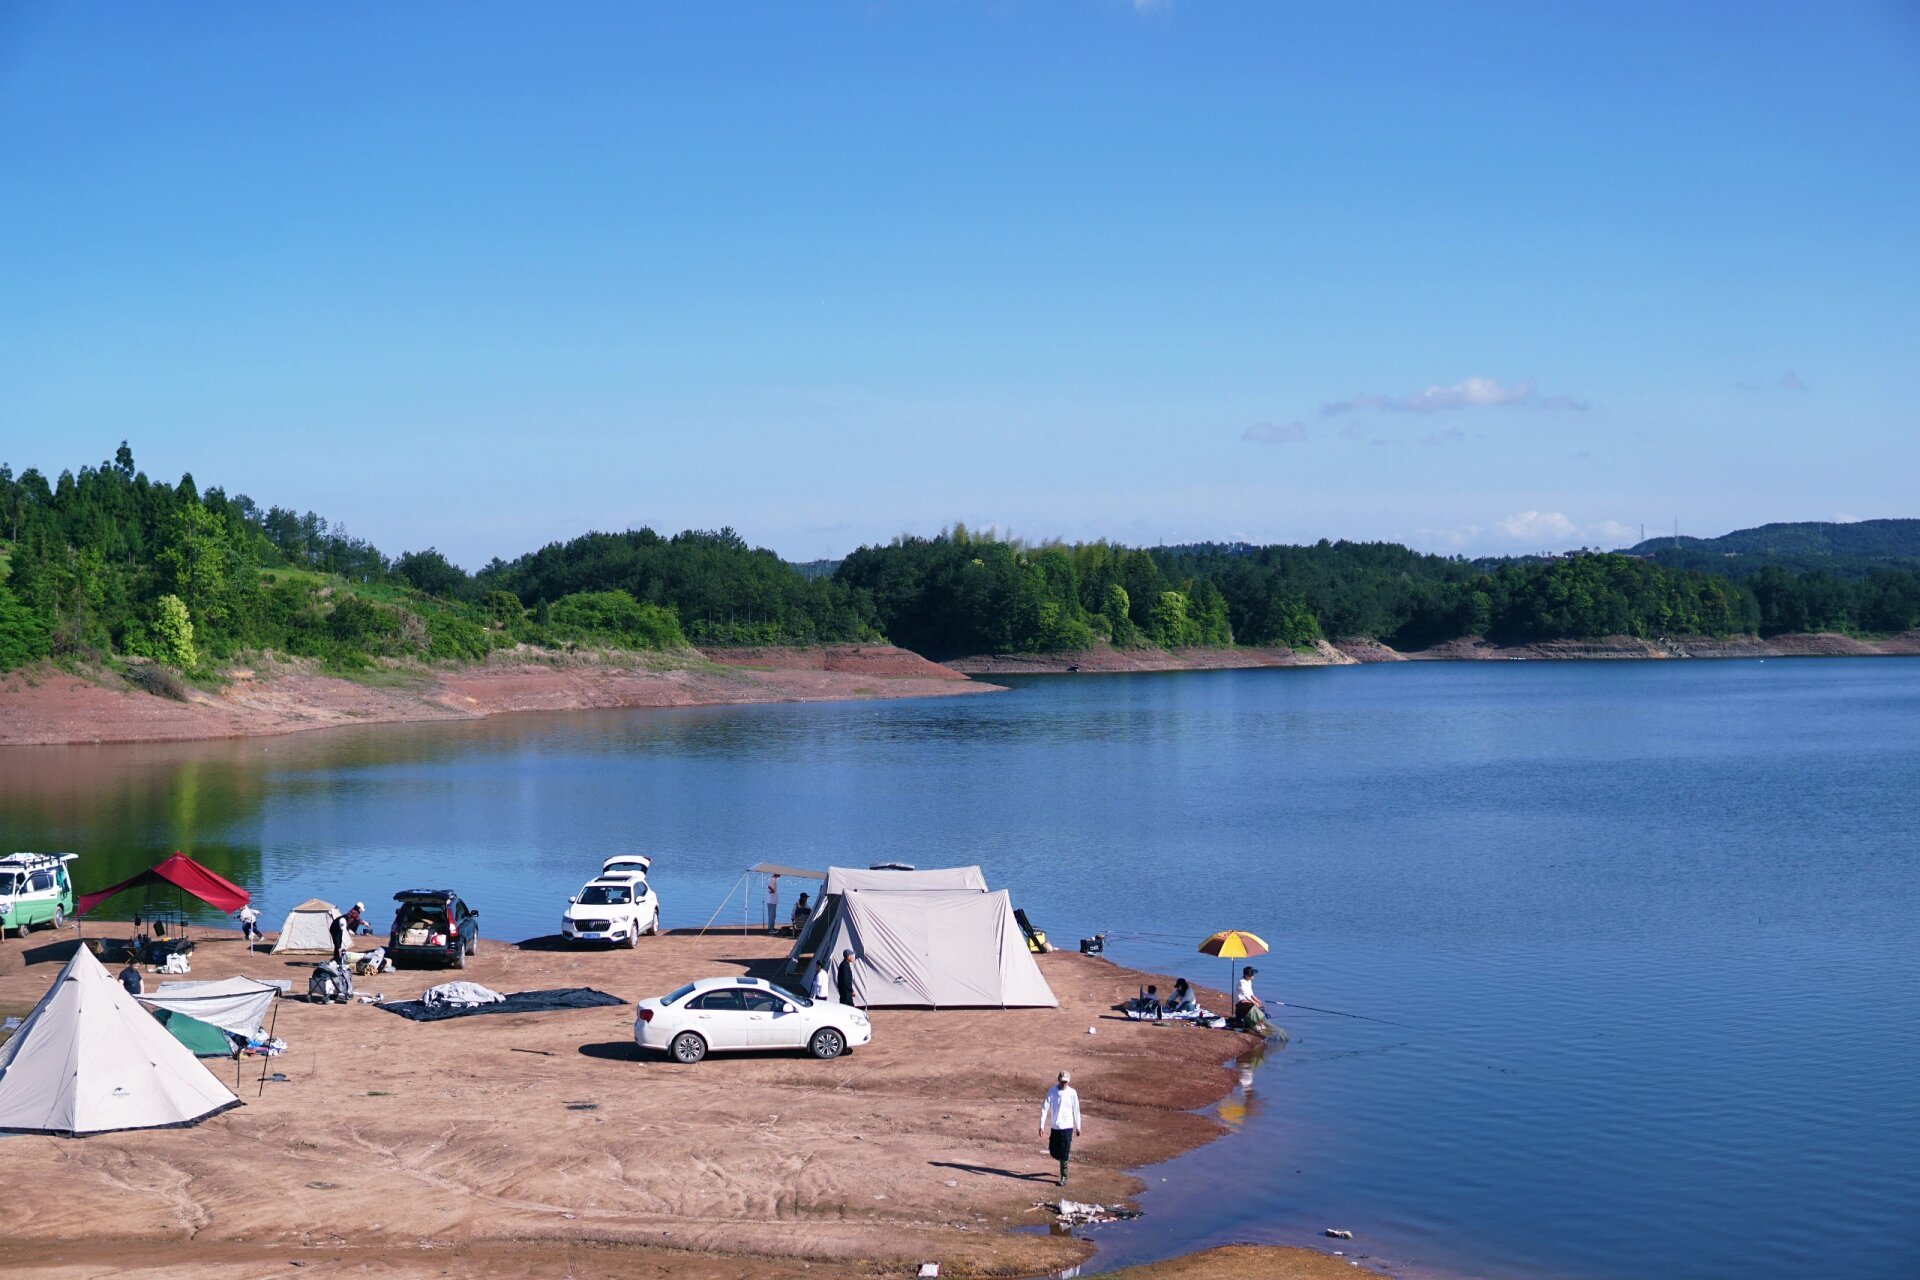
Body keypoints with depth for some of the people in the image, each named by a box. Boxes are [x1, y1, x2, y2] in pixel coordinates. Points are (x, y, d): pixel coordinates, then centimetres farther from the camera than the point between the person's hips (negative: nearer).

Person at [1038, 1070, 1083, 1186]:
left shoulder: (1072, 1093, -6)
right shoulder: (1052, 1091, -4)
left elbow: (1076, 1111, 3)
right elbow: (1045, 1108, -3)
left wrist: (1078, 1127, 7)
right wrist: (1042, 1125, -8)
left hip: (1067, 1127, -3)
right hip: (1054, 1127, 3)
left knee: (1064, 1154, -6)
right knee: (1053, 1152, 10)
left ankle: (1064, 1177, 3)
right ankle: (1065, 1158, 40)